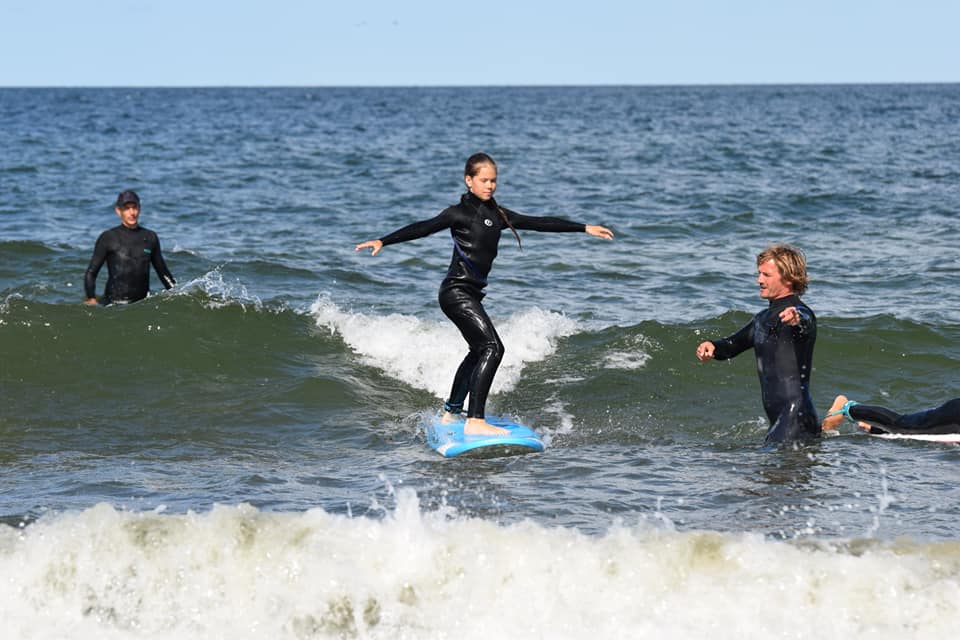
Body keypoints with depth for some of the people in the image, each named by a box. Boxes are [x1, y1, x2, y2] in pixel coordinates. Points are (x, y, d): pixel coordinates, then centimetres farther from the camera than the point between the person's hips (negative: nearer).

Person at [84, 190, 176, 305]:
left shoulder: (150, 237, 14)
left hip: (143, 304, 4)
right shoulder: (108, 238, 3)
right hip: (114, 304, -4)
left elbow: (163, 272, 23)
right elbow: (91, 273, 4)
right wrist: (91, 299, -10)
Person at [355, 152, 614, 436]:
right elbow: (424, 228, -16)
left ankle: (451, 413, 39)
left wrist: (585, 228, 16)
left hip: (470, 293, 9)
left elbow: (538, 222, 15)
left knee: (479, 352, 23)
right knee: (492, 348, -18)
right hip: (456, 291, -9)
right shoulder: (459, 213, -7)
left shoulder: (497, 215, 14)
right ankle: (475, 421, -22)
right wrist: (383, 241, -27)